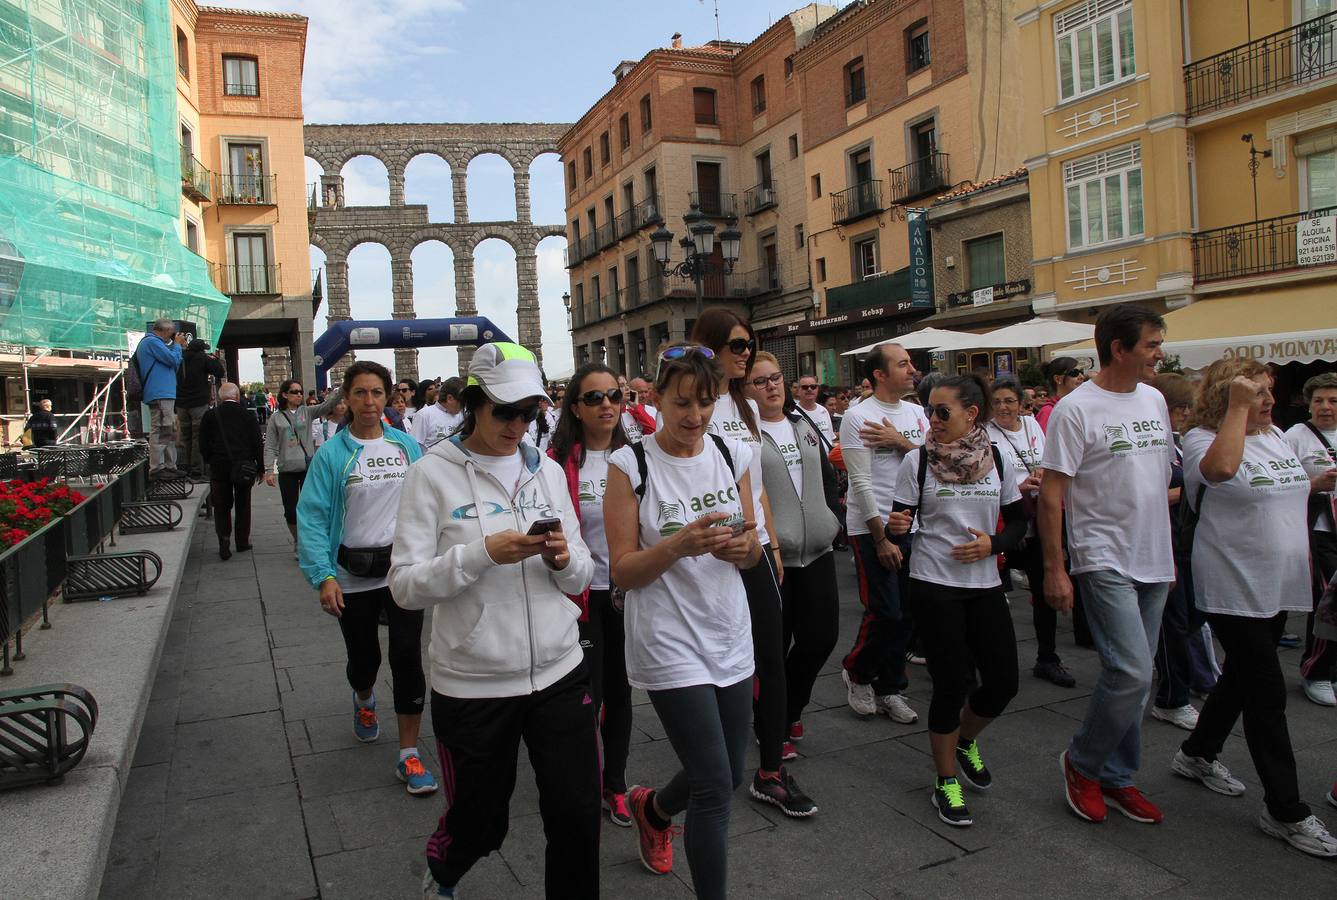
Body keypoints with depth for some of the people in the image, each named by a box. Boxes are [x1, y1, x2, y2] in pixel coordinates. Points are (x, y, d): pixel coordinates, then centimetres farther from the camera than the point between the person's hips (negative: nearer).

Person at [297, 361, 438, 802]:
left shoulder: (407, 446, 1)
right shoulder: (332, 454, -6)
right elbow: (312, 517, -8)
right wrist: (323, 576, -16)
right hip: (353, 575, 0)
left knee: (408, 658, -4)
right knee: (363, 658, 16)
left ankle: (409, 755, 9)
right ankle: (364, 699, 53)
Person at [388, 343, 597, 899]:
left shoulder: (547, 471, 6)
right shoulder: (434, 473, -6)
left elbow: (581, 577, 9)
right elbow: (405, 585, -11)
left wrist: (565, 559, -13)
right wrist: (484, 552, -23)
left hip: (559, 672, 3)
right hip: (472, 684, -3)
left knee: (577, 818, 4)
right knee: (479, 823, 16)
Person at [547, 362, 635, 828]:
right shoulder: (559, 461, -10)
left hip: (628, 593, 4)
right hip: (582, 596, -4)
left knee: (620, 690, 15)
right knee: (587, 697, 4)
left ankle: (615, 785, 32)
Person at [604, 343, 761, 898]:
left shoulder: (733, 454, 3)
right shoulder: (630, 465, -11)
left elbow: (752, 554, 9)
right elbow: (622, 571, -11)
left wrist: (743, 546, -15)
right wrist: (679, 545, -27)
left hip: (730, 636, 6)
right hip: (669, 641, -5)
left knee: (729, 776, 18)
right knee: (715, 788, -6)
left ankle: (652, 808, 49)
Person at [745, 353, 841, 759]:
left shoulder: (804, 425, 13)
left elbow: (827, 476, 21)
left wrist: (830, 517, 12)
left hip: (817, 550, 6)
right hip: (769, 555, -6)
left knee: (822, 636, 9)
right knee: (774, 647, 4)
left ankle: (789, 707, 34)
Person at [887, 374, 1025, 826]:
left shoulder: (996, 459, 1)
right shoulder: (917, 460, -5)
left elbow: (1019, 520, 7)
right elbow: (901, 519, -2)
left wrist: (992, 544, -12)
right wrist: (896, 525, -25)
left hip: (984, 584, 3)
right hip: (934, 585, -3)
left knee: (1002, 683, 5)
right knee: (951, 684, -2)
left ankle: (965, 740, 38)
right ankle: (946, 781, 20)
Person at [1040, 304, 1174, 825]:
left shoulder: (1154, 400, 11)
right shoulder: (1076, 410, -12)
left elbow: (1160, 479, 19)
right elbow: (1051, 494, -13)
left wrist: (1168, 553, 18)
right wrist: (1054, 568, -15)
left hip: (1153, 563, 7)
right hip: (1104, 561, -7)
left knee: (1133, 676, 12)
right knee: (1131, 673, -13)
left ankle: (1114, 777, 25)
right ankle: (1082, 763, 10)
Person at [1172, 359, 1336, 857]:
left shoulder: (1276, 435, 10)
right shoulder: (1202, 440, -14)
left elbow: (1293, 498, 21)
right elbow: (1222, 468, -38)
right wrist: (1238, 406, -28)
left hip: (1278, 585, 8)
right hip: (1234, 588, -8)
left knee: (1244, 674, 18)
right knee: (1267, 692, -5)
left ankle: (1198, 754, 37)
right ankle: (1285, 811, 5)